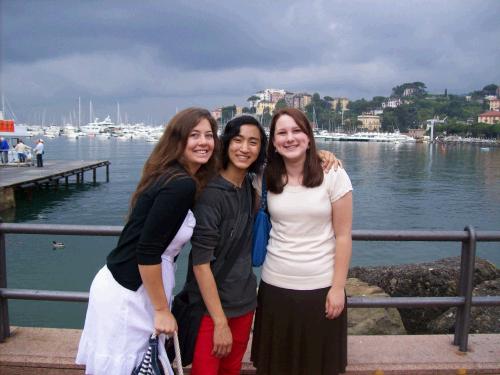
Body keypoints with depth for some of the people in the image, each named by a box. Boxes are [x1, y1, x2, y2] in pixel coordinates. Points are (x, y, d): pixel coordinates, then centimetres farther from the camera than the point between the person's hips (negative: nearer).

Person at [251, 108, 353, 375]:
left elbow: (343, 236, -6)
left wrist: (338, 287, -7)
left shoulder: (333, 176, -7)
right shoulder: (267, 179, -1)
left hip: (320, 287, -2)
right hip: (275, 286, 2)